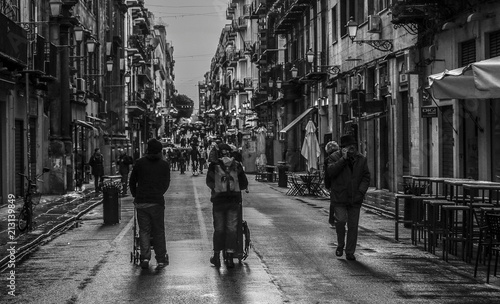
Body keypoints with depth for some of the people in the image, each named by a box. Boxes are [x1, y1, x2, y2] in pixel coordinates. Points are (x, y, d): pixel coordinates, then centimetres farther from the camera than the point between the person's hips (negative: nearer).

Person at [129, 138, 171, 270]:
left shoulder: (140, 163, 1)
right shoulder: (164, 164, 1)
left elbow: (132, 181, 7)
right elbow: (166, 183, 9)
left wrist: (135, 195, 21)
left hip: (141, 201, 0)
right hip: (157, 202, 0)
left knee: (144, 230, 8)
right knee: (159, 231, 7)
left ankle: (145, 257, -1)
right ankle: (161, 260, 7)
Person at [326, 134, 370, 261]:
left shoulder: (361, 159, 8)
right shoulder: (335, 157, -2)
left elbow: (366, 177, 8)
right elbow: (331, 171, -19)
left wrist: (361, 191, -7)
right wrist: (343, 159, -23)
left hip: (355, 198, 3)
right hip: (339, 197, -3)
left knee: (353, 225, 3)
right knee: (341, 220, -17)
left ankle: (350, 252, 12)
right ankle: (340, 245, 9)